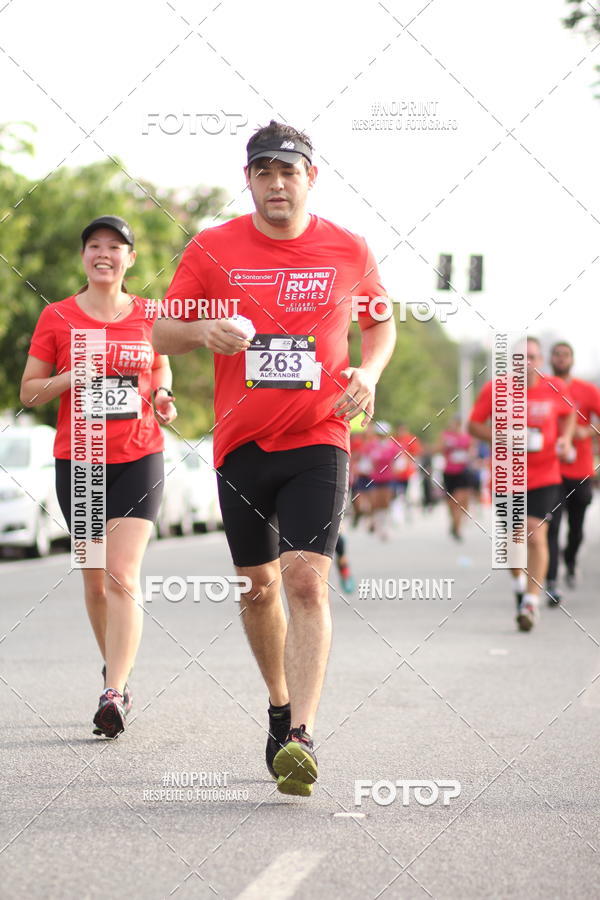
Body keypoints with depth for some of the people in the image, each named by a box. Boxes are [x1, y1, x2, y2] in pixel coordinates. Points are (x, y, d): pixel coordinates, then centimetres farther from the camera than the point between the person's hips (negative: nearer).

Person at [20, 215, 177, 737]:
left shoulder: (149, 316, 4)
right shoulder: (57, 317, 2)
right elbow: (29, 392, 4)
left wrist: (162, 399, -2)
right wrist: (73, 376, -14)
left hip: (138, 459, -1)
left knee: (123, 575, -14)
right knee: (94, 577, 9)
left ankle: (114, 695, -17)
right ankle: (116, 671, 30)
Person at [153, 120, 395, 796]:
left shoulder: (349, 251, 2)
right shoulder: (212, 250, 0)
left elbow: (380, 323, 18)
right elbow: (161, 335, 4)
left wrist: (368, 372, -3)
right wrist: (205, 331, -18)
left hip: (318, 442, -2)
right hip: (242, 444, 2)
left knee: (306, 580, -16)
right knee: (258, 588, 10)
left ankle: (300, 738, -20)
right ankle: (280, 708, 33)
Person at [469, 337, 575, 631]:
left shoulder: (555, 388, -2)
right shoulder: (494, 390, -6)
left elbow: (568, 415, 17)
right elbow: (473, 424, 1)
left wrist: (565, 438, -2)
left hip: (544, 477, -1)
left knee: (536, 536, -14)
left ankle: (532, 602, -10)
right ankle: (519, 583, 39)